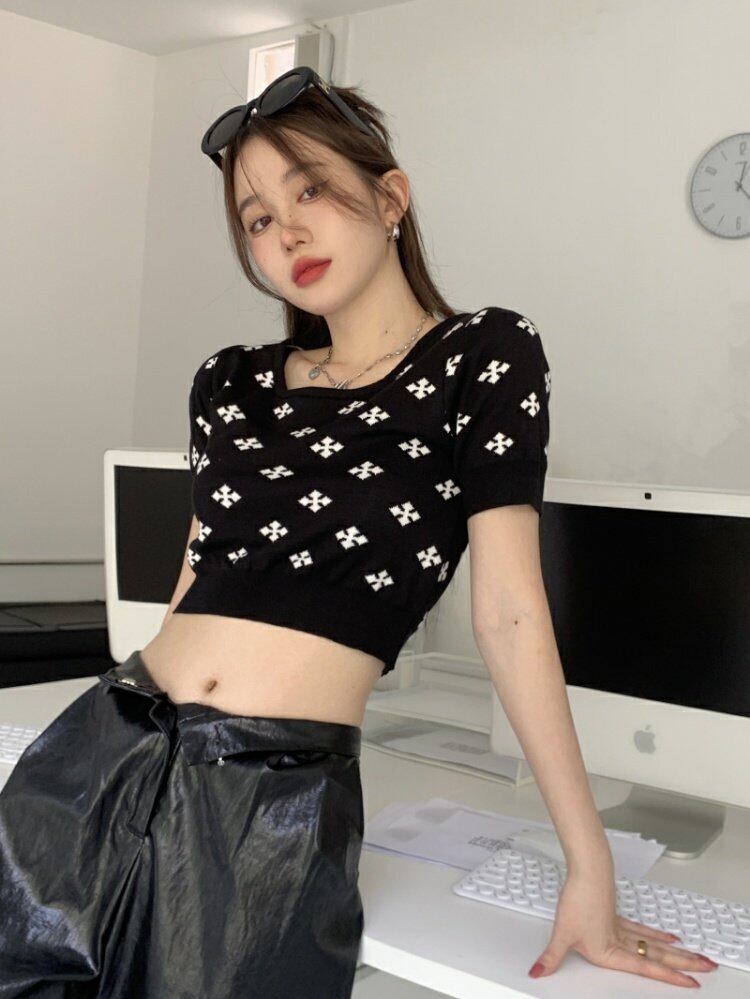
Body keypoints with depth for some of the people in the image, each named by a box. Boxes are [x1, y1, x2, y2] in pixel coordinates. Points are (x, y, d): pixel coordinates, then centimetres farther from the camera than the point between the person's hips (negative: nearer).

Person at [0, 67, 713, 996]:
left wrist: (591, 866, -7)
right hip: (98, 753, 5)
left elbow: (507, 608, -5)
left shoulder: (484, 355, -1)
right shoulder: (230, 382, 11)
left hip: (278, 804, -4)